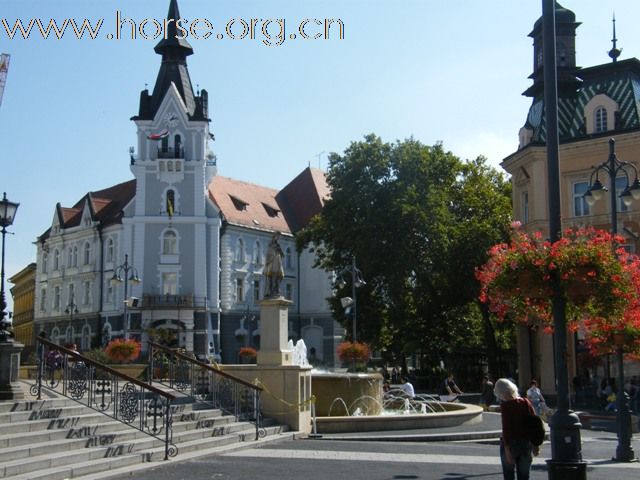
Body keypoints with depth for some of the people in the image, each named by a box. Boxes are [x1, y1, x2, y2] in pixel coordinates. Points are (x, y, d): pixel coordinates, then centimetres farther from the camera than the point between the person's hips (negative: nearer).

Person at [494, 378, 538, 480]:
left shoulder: (505, 405, -14)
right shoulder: (526, 402, 1)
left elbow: (506, 428, -19)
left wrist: (507, 449, -19)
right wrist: (535, 445, 11)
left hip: (510, 444, -5)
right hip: (526, 444, 5)